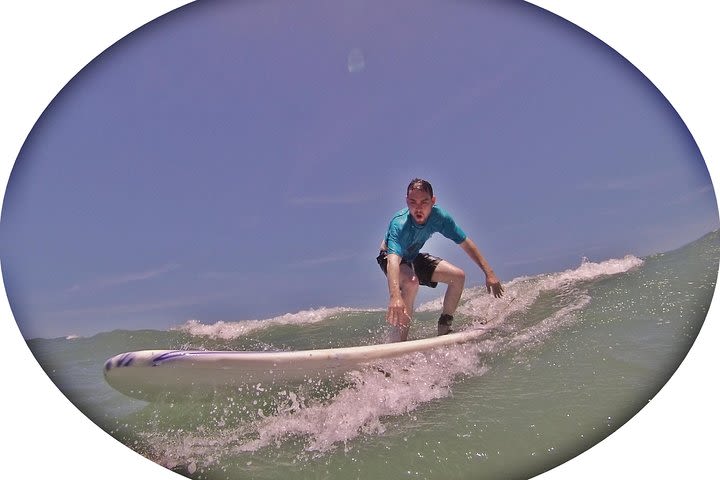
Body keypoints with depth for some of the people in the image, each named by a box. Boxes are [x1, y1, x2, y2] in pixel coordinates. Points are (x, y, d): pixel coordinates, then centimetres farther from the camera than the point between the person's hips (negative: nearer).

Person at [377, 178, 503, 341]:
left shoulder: (439, 217, -23)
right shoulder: (399, 224, -39)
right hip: (390, 256, -6)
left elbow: (466, 243, -12)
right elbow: (393, 259, -55)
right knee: (411, 282, -37)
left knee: (458, 276, -5)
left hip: (414, 257, 6)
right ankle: (401, 340, -25)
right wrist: (395, 296, -72)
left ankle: (444, 328, 11)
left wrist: (489, 273, -15)